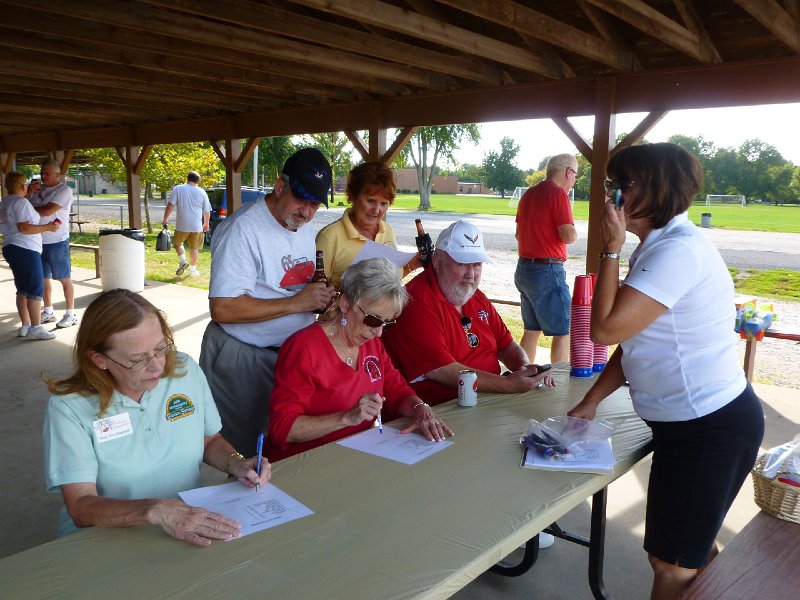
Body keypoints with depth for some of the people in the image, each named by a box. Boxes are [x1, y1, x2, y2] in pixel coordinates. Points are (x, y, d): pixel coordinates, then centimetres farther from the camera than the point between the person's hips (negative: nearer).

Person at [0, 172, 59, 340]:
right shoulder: (21, 202, -13)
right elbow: (25, 228, -21)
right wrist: (47, 227, -13)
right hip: (25, 250, -10)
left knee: (23, 289, 13)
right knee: (36, 288, -7)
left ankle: (25, 325, 16)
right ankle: (35, 328, -8)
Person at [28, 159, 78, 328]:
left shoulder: (64, 190, -9)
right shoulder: (38, 188, 11)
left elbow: (48, 210, -19)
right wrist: (28, 193, -5)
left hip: (57, 241, -7)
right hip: (38, 241, 7)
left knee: (64, 278, 1)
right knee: (44, 277, 15)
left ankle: (70, 314, 8)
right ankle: (48, 312, 27)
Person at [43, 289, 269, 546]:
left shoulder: (186, 370, 0)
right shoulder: (69, 407, -12)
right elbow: (80, 507, -19)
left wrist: (236, 464, -6)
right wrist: (156, 510, -35)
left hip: (192, 529, 3)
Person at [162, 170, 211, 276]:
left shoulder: (177, 189, -2)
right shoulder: (202, 192, 2)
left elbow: (170, 205, -8)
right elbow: (207, 211, 6)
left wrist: (165, 219, 0)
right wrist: (206, 223, 21)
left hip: (181, 225, -1)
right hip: (197, 226, 1)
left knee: (177, 243, 20)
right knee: (194, 248, 10)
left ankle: (183, 261, 3)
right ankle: (192, 269, 14)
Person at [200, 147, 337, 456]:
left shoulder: (305, 228, 9)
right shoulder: (243, 228, -18)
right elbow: (223, 309, -25)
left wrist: (321, 297, -3)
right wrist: (297, 303, -24)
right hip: (242, 357, -7)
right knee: (239, 449, 4)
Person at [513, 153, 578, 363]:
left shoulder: (529, 194, 14)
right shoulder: (558, 194, -13)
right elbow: (569, 236, -19)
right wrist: (573, 229, 1)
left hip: (524, 268, 9)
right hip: (547, 271, -9)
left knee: (532, 330, 16)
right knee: (563, 332, -2)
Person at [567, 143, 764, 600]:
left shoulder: (678, 251, -24)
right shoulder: (661, 245, 10)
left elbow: (606, 329, -27)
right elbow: (634, 338, 12)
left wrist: (611, 248, -18)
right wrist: (591, 402, 7)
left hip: (709, 429, -10)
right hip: (697, 420, 10)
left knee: (672, 563, 7)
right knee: (691, 548, 25)